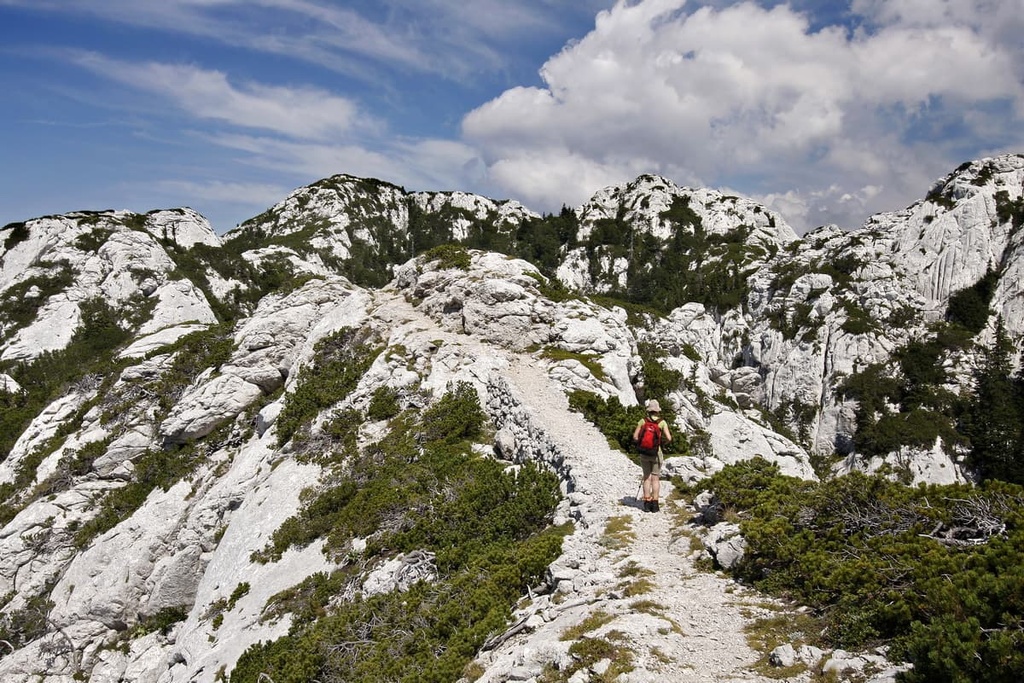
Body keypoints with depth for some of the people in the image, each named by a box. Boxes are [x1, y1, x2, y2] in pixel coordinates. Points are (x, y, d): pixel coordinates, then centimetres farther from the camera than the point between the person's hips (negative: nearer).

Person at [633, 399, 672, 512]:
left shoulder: (642, 421, -3)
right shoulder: (662, 422, -6)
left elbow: (635, 437, -5)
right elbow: (669, 439, -12)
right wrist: (662, 441, 9)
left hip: (644, 453, 1)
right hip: (656, 453, -1)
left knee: (647, 478, 9)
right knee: (655, 478, 7)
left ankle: (647, 503, 7)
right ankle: (654, 504, 6)